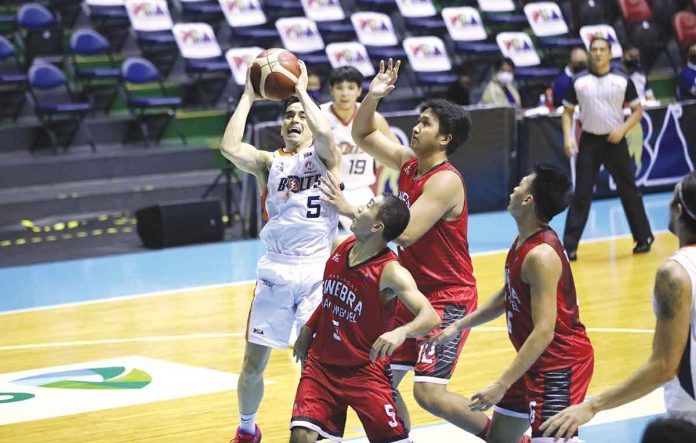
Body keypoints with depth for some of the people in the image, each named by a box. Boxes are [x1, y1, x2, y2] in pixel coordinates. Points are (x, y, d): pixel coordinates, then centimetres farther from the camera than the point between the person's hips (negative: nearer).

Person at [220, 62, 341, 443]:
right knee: (253, 364, 6)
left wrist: (302, 89, -10)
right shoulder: (268, 162, 9)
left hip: (317, 272, -2)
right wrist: (248, 96, -5)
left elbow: (324, 134, -20)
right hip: (275, 272, 2)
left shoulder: (324, 156, 4)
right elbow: (230, 147, -11)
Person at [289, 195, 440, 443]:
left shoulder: (390, 272, -21)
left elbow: (431, 317, -34)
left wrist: (401, 332, -52)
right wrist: (308, 329, 19)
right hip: (322, 364, 5)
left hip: (366, 372, -4)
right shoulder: (341, 247, -1)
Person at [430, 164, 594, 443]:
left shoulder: (541, 255, -25)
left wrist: (502, 385, -28)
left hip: (562, 364, -10)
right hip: (539, 361, 10)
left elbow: (544, 331, -28)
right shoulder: (523, 243, 5)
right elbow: (507, 297, 23)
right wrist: (459, 326, 20)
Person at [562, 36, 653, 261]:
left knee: (629, 191, 7)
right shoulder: (579, 82, 2)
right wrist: (568, 137, -6)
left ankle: (644, 238, 21)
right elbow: (567, 111, 8)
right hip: (589, 141, 0)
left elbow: (637, 110, 3)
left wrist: (622, 129, -13)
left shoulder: (622, 80, -1)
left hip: (614, 141, 0)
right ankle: (569, 246, 0)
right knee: (581, 194, -3)